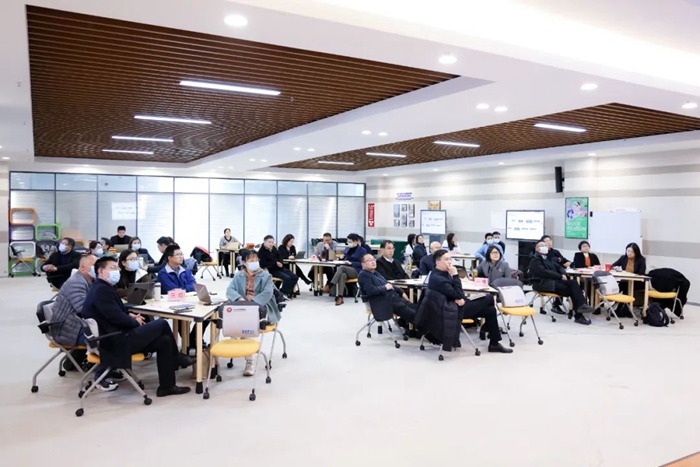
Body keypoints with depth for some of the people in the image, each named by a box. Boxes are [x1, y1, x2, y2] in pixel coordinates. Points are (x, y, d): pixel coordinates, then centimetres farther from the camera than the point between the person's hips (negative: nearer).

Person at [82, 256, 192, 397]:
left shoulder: (103, 288, 16)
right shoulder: (101, 289, -18)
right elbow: (116, 317, -22)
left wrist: (130, 315, 6)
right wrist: (135, 322, -4)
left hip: (116, 337, 10)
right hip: (116, 342, -10)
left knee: (164, 341, 5)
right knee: (162, 324, -5)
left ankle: (167, 385, 10)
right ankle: (177, 358, 16)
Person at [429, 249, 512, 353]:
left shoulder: (444, 273, 5)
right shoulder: (437, 278, -26)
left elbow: (456, 292, 10)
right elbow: (457, 294, -25)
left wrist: (461, 298, -12)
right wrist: (455, 275, -22)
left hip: (456, 305, 10)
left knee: (490, 309, 6)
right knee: (489, 299, -2)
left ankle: (494, 343, 14)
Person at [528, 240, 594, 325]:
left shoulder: (548, 259, 27)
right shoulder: (535, 260, 0)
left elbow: (559, 267, 22)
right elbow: (544, 272, -14)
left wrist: (563, 274, -1)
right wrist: (560, 276, -14)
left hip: (555, 280, 7)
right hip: (545, 284, -7)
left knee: (573, 282, -22)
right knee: (571, 290, -22)